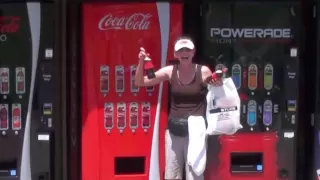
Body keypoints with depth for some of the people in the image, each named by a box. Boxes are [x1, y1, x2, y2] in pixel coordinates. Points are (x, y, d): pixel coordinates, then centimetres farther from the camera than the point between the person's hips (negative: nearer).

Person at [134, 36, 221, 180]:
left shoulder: (203, 71, -7)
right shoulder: (170, 71, 0)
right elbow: (139, 82, 0)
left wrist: (218, 84, -28)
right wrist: (141, 62, -15)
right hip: (174, 130, 3)